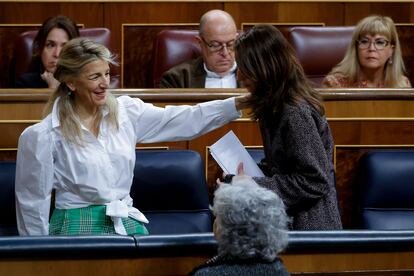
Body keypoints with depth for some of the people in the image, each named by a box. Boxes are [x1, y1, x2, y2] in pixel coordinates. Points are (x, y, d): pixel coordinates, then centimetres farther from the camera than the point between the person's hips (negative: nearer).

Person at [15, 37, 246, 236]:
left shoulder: (126, 112, 5)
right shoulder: (43, 136, -7)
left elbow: (184, 120, -2)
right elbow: (34, 202, -1)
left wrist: (238, 103, -13)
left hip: (127, 224, 4)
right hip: (79, 228, -4)